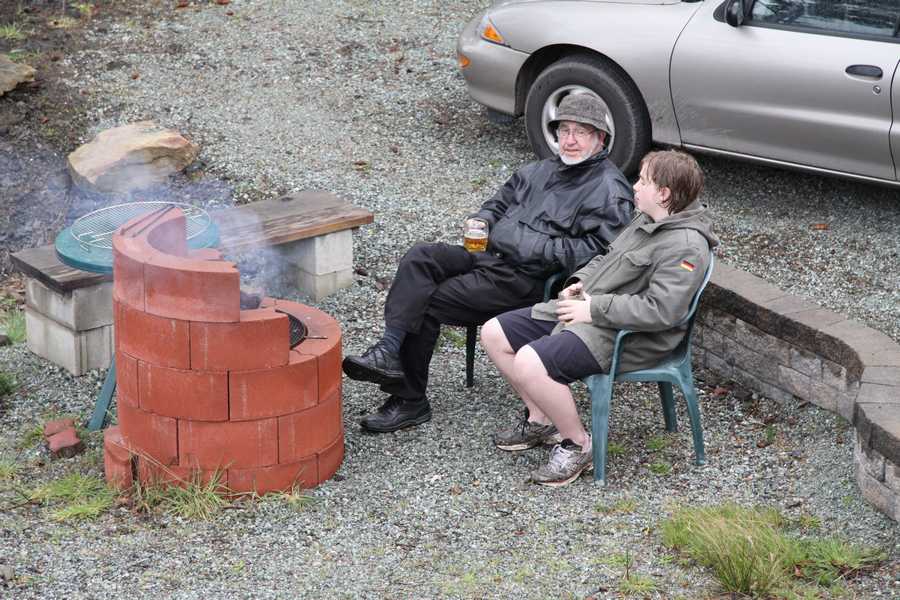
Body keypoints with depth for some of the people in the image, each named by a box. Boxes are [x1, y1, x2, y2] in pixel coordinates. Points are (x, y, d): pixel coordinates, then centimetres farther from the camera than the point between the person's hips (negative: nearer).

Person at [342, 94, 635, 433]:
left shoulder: (610, 191, -6)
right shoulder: (541, 170, 21)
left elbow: (596, 251, -18)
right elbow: (500, 202, 32)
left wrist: (538, 249, -20)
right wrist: (480, 220, 10)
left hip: (526, 279, -8)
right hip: (489, 255, 8)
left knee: (426, 304, -17)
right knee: (419, 258, -16)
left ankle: (409, 401, -9)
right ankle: (390, 349, -23)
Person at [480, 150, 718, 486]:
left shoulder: (686, 246, -19)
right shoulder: (646, 221, 12)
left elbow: (660, 311, -28)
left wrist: (594, 308, -22)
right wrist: (580, 281, 8)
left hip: (624, 337, -10)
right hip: (584, 310, 10)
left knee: (529, 363, -30)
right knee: (494, 334, 6)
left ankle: (578, 445, -9)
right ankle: (541, 419, 18)